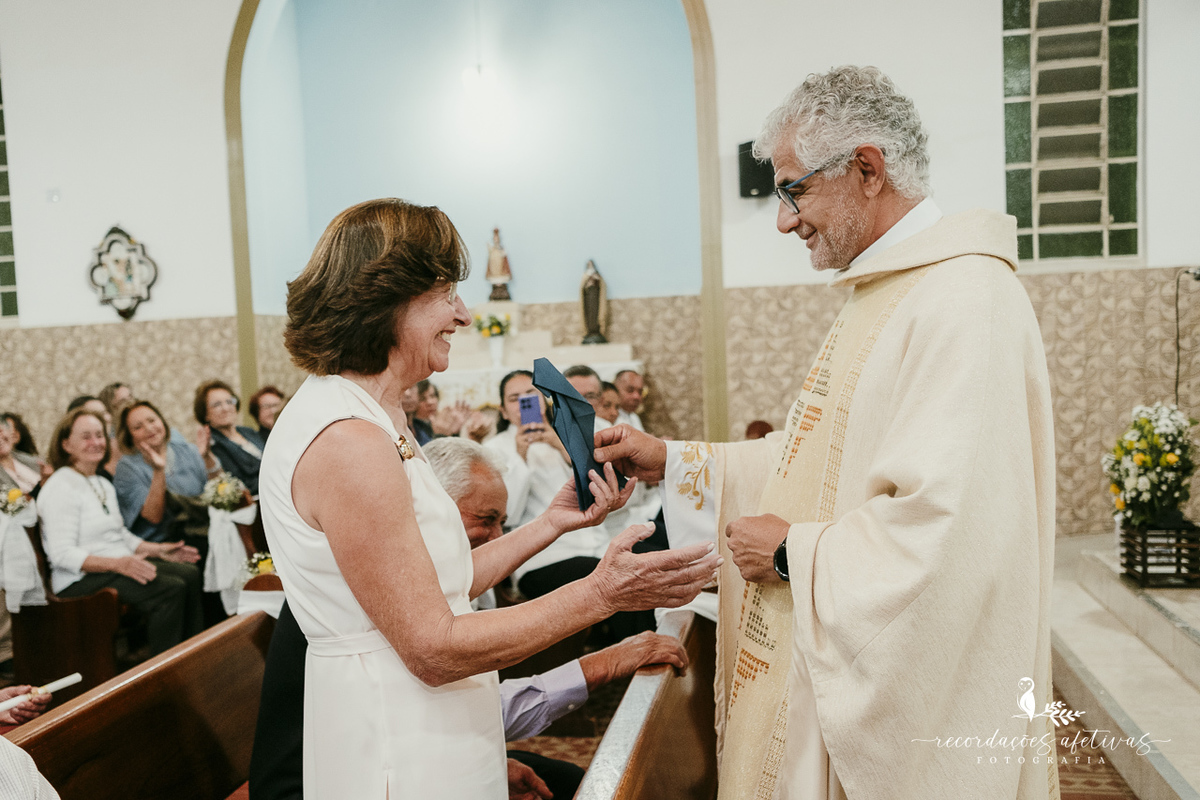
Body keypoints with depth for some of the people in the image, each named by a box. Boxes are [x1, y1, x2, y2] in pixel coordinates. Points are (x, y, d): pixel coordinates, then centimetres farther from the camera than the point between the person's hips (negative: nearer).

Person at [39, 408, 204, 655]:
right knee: (170, 589, -27)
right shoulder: (60, 487, -10)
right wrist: (118, 564, -29)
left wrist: (158, 550, 9)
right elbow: (62, 555, -19)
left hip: (119, 565, 9)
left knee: (189, 574, -13)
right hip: (80, 578, -9)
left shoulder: (103, 484, 20)